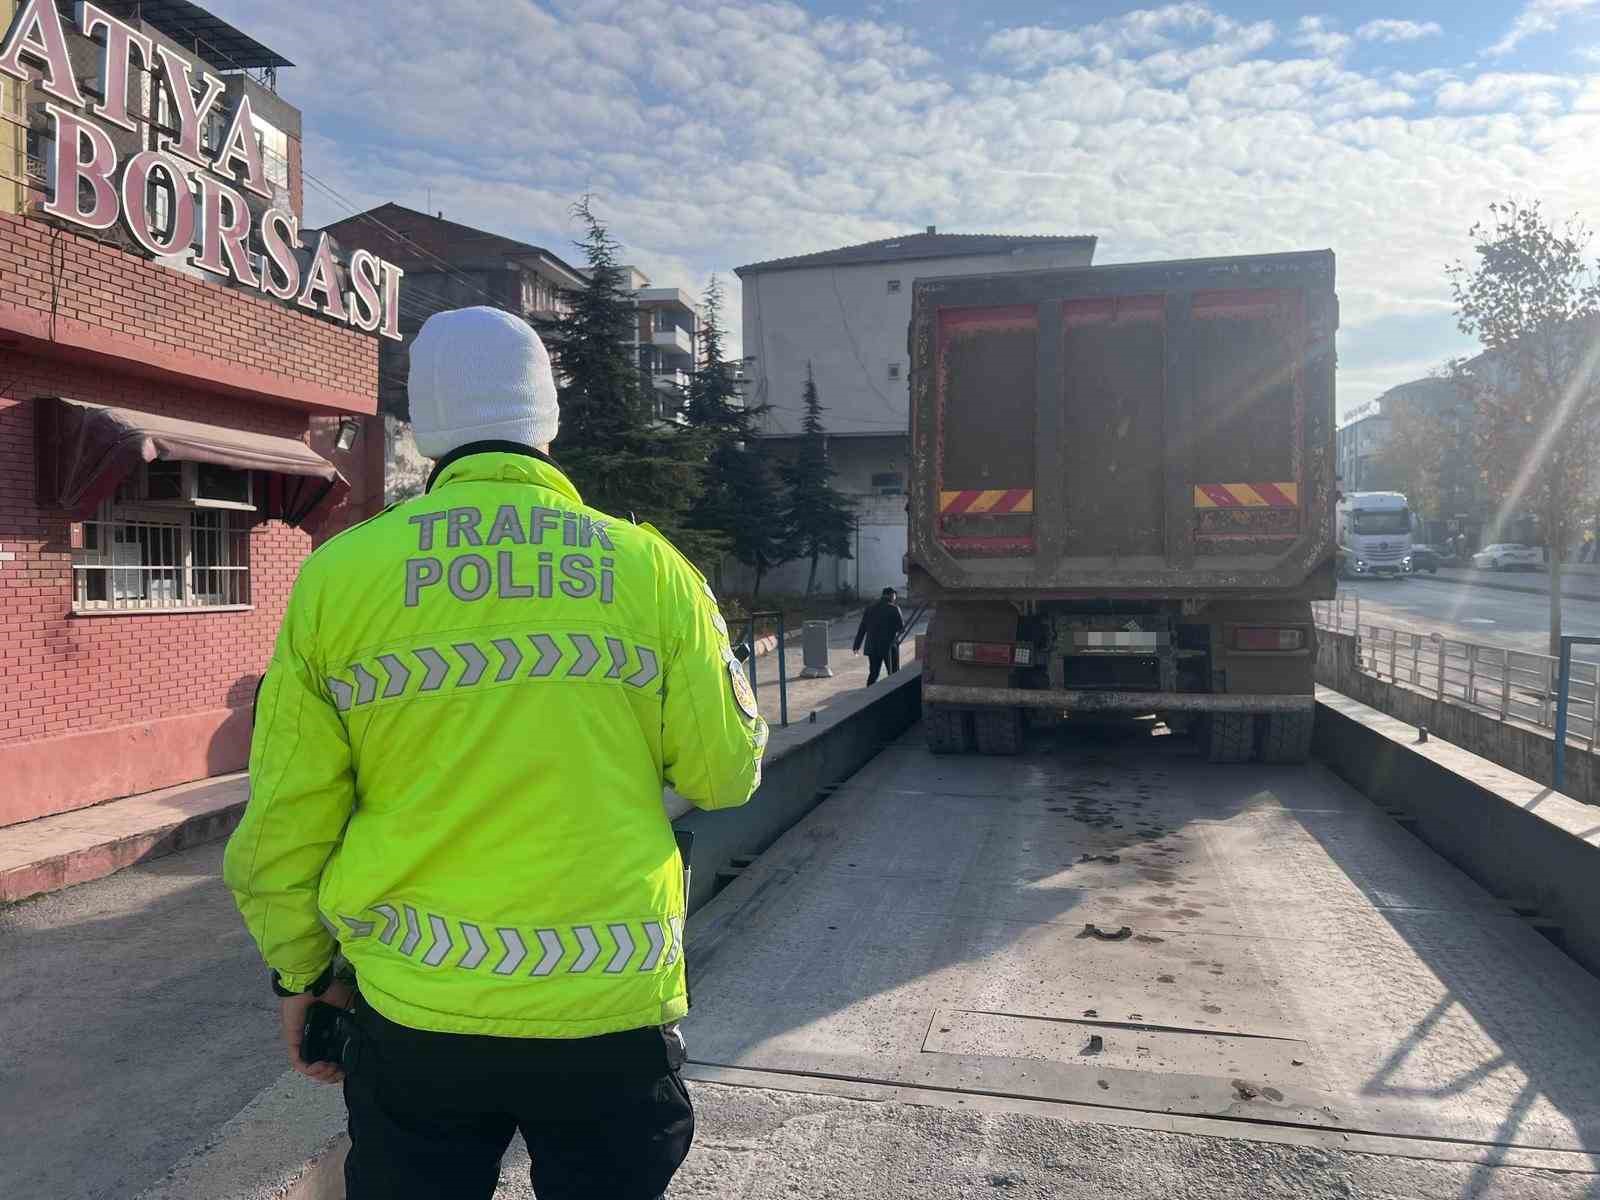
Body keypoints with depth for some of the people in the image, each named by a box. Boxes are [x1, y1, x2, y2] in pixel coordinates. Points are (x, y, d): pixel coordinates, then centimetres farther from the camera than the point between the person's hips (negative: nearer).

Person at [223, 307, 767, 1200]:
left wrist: (301, 974, 14)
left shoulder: (337, 573, -6)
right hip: (612, 1008, 0)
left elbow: (287, 818, -1)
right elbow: (726, 774, -2)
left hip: (417, 1010, 1)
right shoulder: (650, 566, -8)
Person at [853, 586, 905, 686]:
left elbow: (862, 628, 7)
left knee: (873, 673, 9)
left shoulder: (870, 608, 7)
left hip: (872, 647, 4)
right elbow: (901, 625, -10)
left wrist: (857, 645, 10)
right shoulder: (894, 608, -7)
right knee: (894, 674, 9)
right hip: (889, 647, -4)